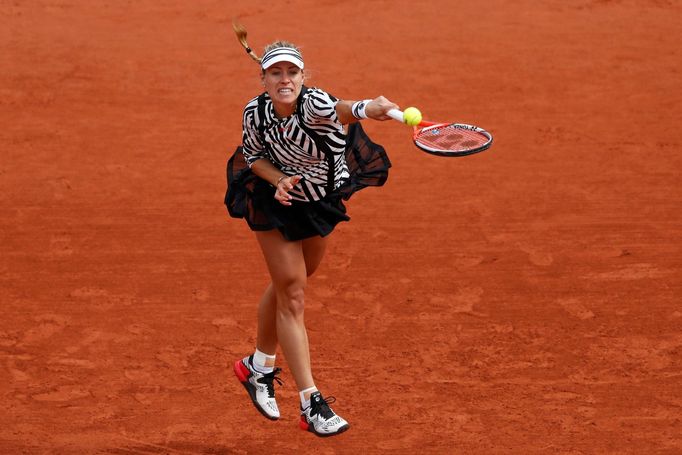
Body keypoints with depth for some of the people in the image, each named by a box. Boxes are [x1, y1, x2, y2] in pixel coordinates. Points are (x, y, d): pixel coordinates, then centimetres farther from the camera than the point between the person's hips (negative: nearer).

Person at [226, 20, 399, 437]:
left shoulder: (314, 104, -32)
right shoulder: (255, 113, -24)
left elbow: (340, 109, -57)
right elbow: (254, 157, -5)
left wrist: (366, 108, -80)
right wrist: (278, 180, -26)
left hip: (322, 199, 1)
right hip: (276, 202, -1)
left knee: (289, 285, 19)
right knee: (292, 293, -7)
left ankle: (259, 367, 44)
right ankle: (311, 403, -5)